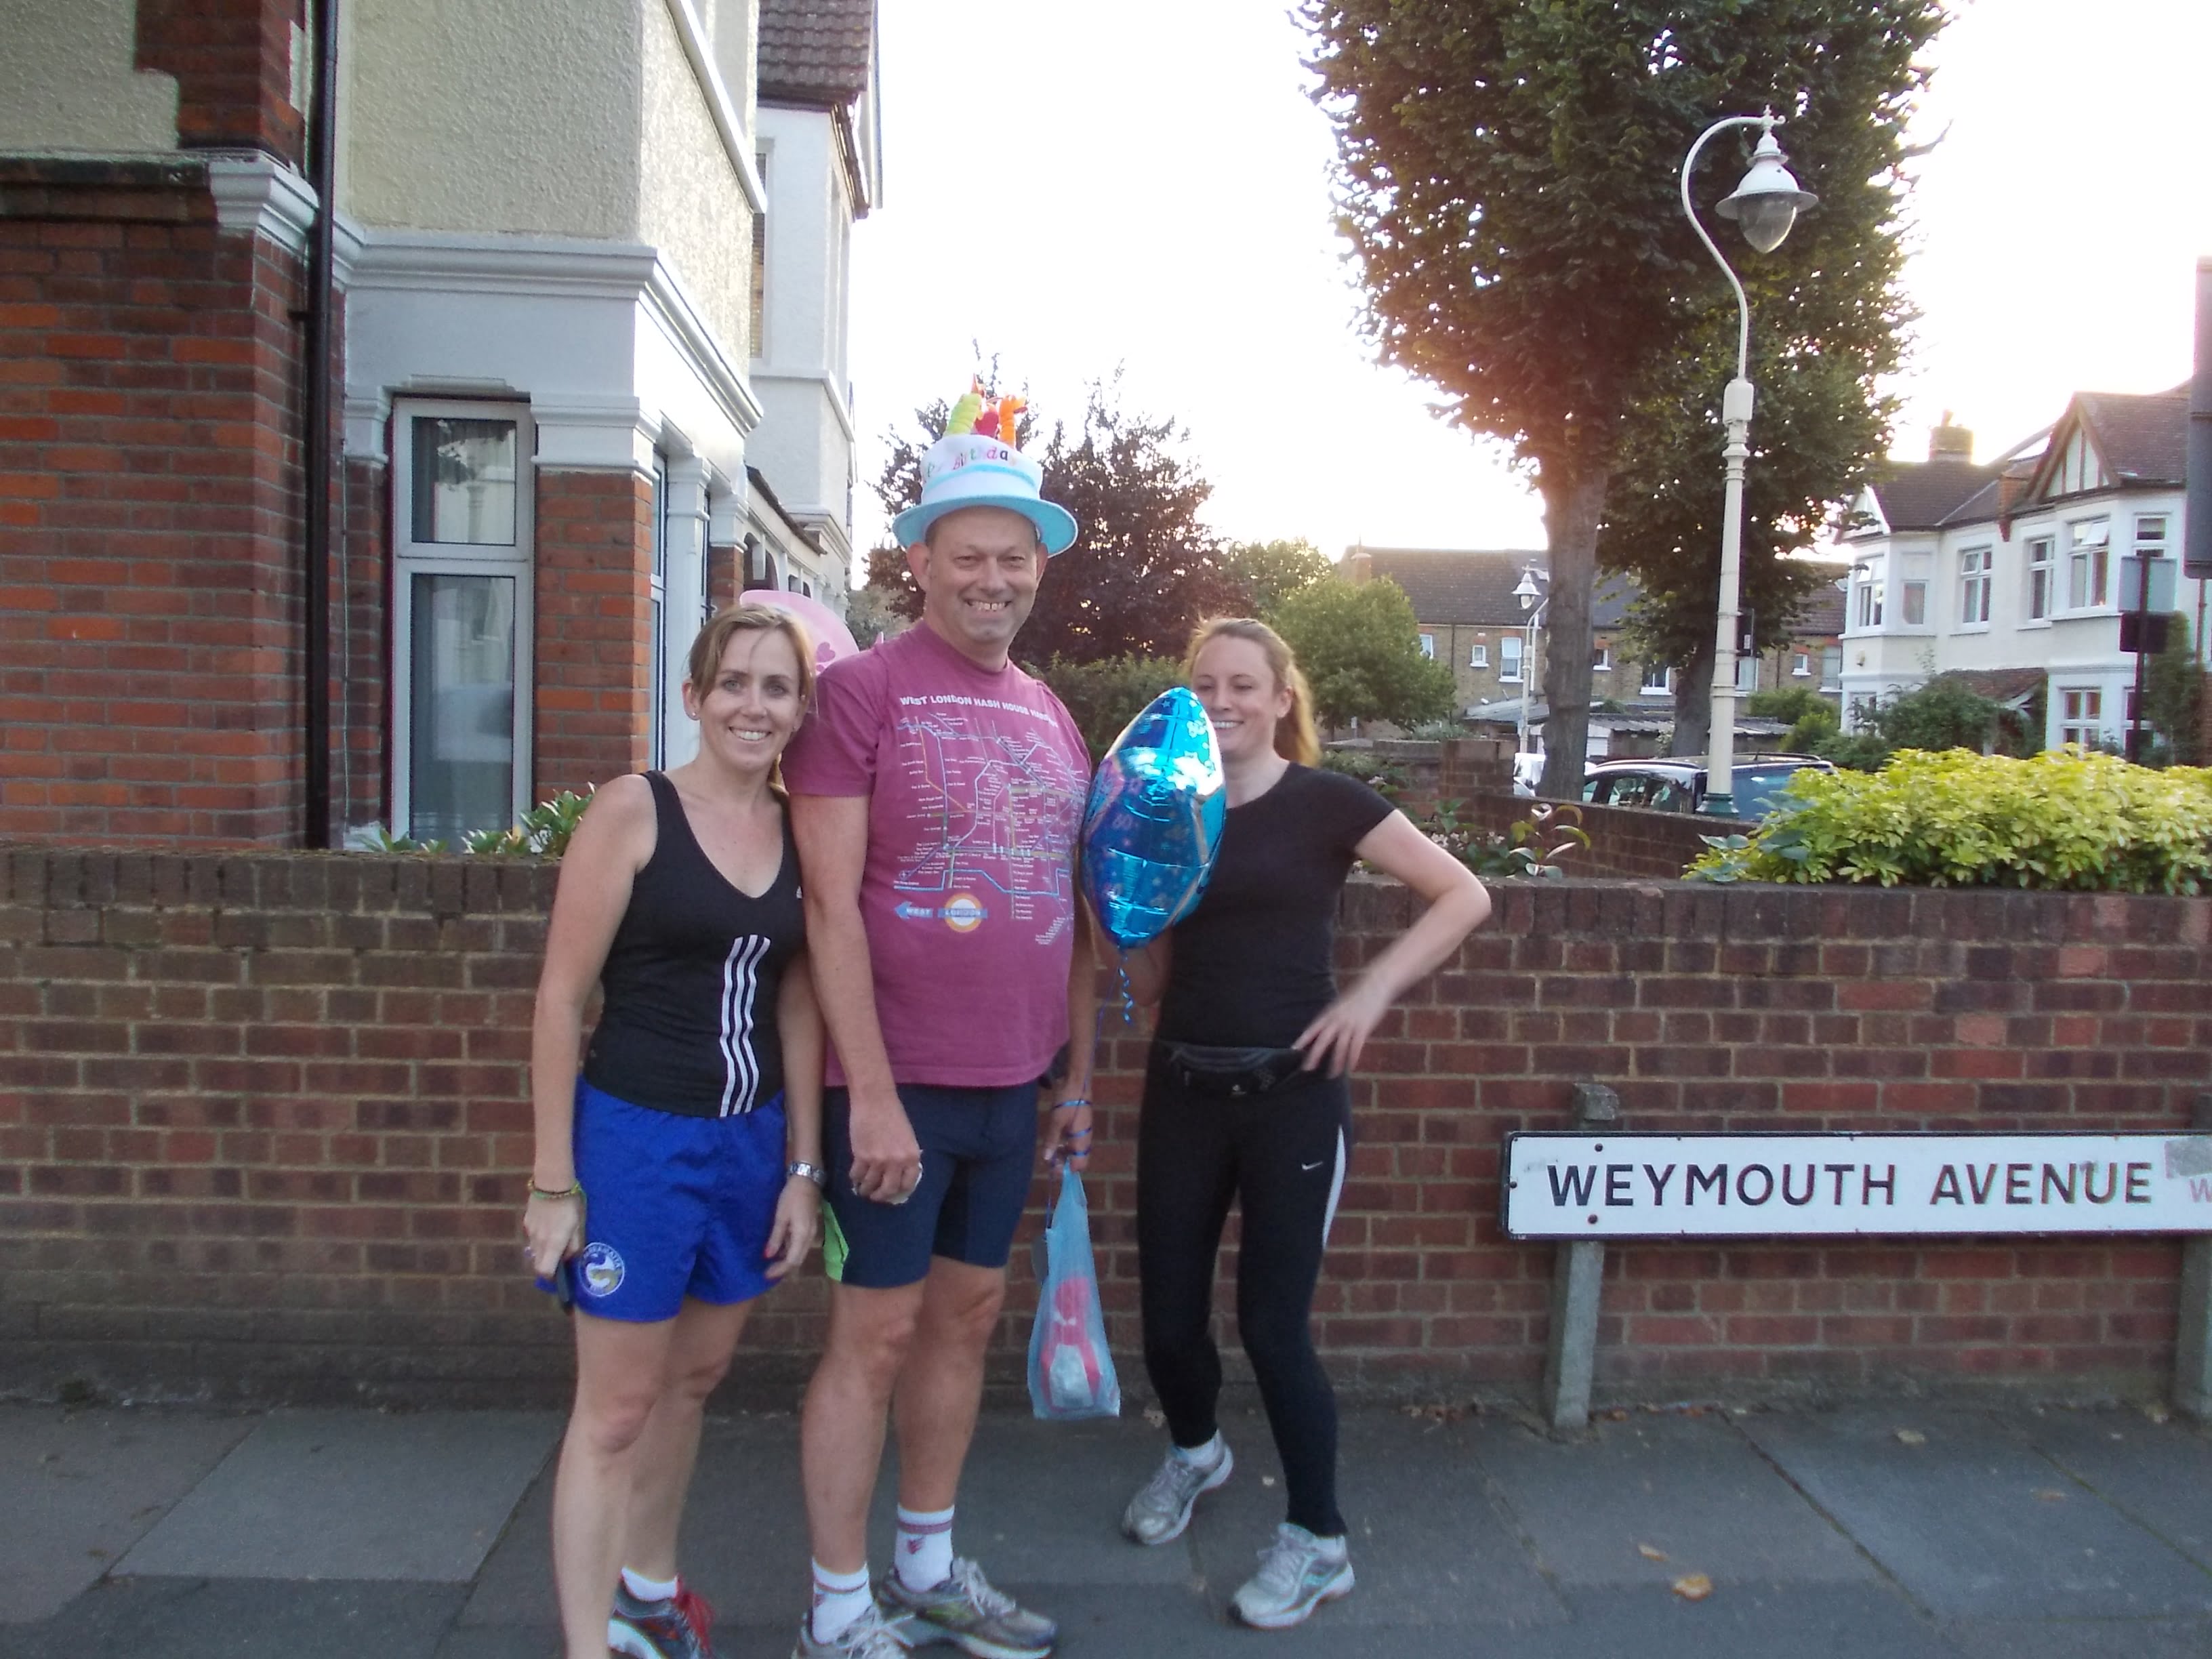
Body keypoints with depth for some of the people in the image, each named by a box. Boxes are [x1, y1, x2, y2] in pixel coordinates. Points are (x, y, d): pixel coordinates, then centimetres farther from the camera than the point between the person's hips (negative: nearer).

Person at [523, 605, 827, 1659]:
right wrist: (553, 1177, -10)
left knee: (693, 1377, 20)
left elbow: (798, 1006, 6)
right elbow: (562, 996, -10)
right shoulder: (633, 809, -12)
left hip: (751, 1140, 5)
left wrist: (803, 1167, 5)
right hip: (635, 1136, -5)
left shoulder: (799, 831, 2)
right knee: (616, 1406, 4)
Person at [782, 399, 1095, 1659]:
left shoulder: (1051, 715, 10)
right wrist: (873, 1093, -17)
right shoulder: (865, 690, -9)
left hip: (1012, 1084, 6)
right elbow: (831, 905, -14)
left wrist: (1079, 1076, 14)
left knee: (968, 1313, 16)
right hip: (898, 1084, -6)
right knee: (877, 1330, 4)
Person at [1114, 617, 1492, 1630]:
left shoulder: (1325, 804, -5)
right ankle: (1195, 1452, 44)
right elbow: (1145, 983, 10)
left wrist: (1371, 992, -13)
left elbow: (1464, 897, -6)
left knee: (1272, 1321, -1)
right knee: (1167, 1316, 10)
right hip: (1181, 1089, 4)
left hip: (1291, 1092, -4)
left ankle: (1318, 1542, 22)